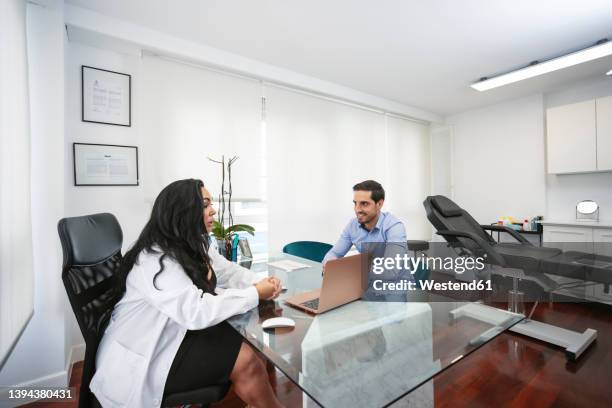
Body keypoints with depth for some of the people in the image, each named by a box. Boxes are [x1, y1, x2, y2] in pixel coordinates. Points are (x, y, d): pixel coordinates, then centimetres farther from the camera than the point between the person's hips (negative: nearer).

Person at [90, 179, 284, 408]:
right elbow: (197, 312, -36)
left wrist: (259, 283, -14)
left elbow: (227, 271, 6)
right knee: (246, 360, -13)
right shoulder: (155, 260, -28)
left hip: (176, 333, 8)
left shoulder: (192, 246, 1)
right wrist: (255, 294, -27)